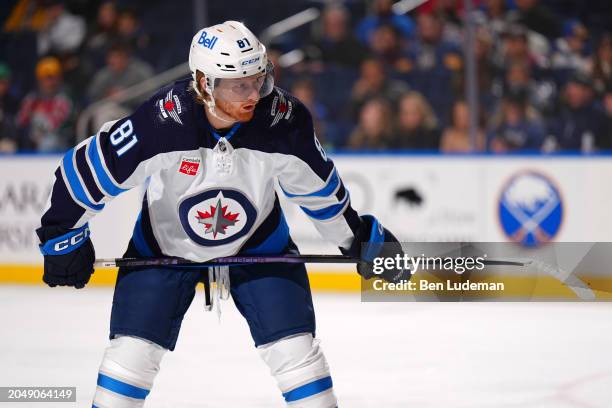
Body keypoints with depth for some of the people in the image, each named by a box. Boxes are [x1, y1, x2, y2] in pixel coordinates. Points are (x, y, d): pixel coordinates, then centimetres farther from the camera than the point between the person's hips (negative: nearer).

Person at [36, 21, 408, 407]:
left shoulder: (284, 121, -26)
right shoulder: (159, 123, -33)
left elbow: (317, 185, -5)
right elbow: (85, 169, -19)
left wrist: (361, 237, 3)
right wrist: (63, 237, -9)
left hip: (258, 243, 1)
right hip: (165, 243, -1)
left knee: (294, 347, -6)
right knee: (133, 349, -6)